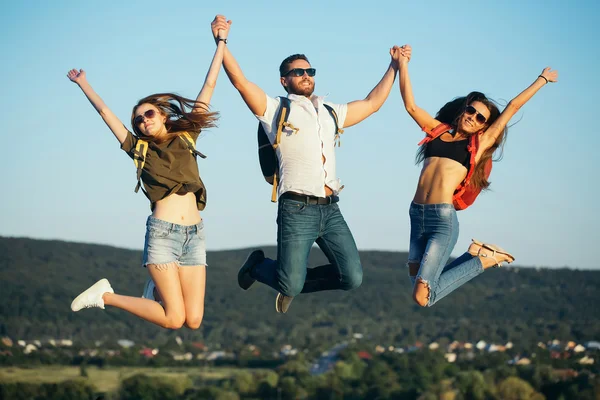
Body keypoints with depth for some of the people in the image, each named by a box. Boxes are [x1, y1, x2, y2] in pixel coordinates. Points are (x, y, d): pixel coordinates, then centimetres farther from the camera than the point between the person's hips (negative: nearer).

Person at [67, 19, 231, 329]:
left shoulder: (186, 137, 15)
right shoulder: (139, 148, 11)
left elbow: (208, 88, 16)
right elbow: (105, 112, 17)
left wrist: (221, 42, 17)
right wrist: (83, 83, 27)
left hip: (194, 234, 3)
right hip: (162, 232, -3)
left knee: (193, 321, -4)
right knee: (174, 320, -12)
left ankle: (158, 288, 28)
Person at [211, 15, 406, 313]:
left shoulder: (331, 112, 22)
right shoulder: (276, 109, 6)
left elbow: (372, 102, 30)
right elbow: (240, 81, -6)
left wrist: (395, 66, 30)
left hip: (330, 210, 5)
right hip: (298, 210, -5)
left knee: (352, 278, -6)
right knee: (290, 285, -12)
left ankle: (292, 282, 20)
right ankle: (259, 265, 24)